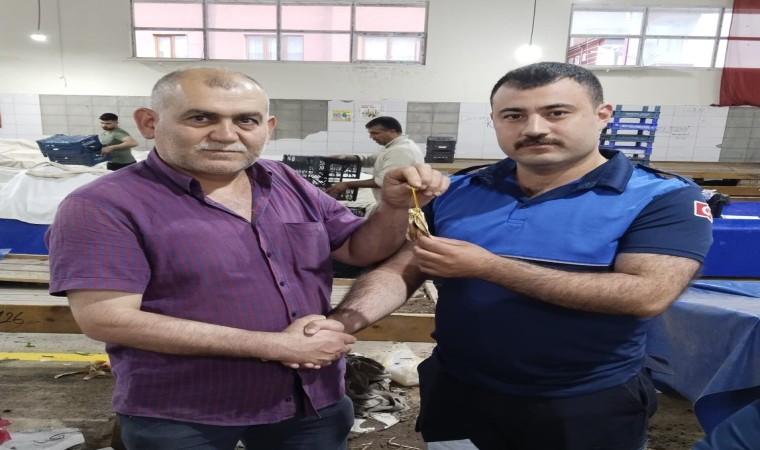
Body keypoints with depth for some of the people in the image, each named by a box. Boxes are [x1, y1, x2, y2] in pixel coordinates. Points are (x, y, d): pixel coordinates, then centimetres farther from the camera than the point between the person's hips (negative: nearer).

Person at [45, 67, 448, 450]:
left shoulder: (288, 184, 1)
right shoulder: (104, 206, -14)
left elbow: (360, 250, 6)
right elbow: (105, 318, -22)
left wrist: (394, 205, -16)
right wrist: (274, 346, -22)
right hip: (180, 416, -3)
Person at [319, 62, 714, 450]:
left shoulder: (663, 199, -11)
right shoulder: (453, 194, -3)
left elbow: (647, 295, -24)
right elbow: (399, 271, -4)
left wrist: (487, 266, -23)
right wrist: (343, 321, -25)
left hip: (586, 407, -2)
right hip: (456, 395, 3)